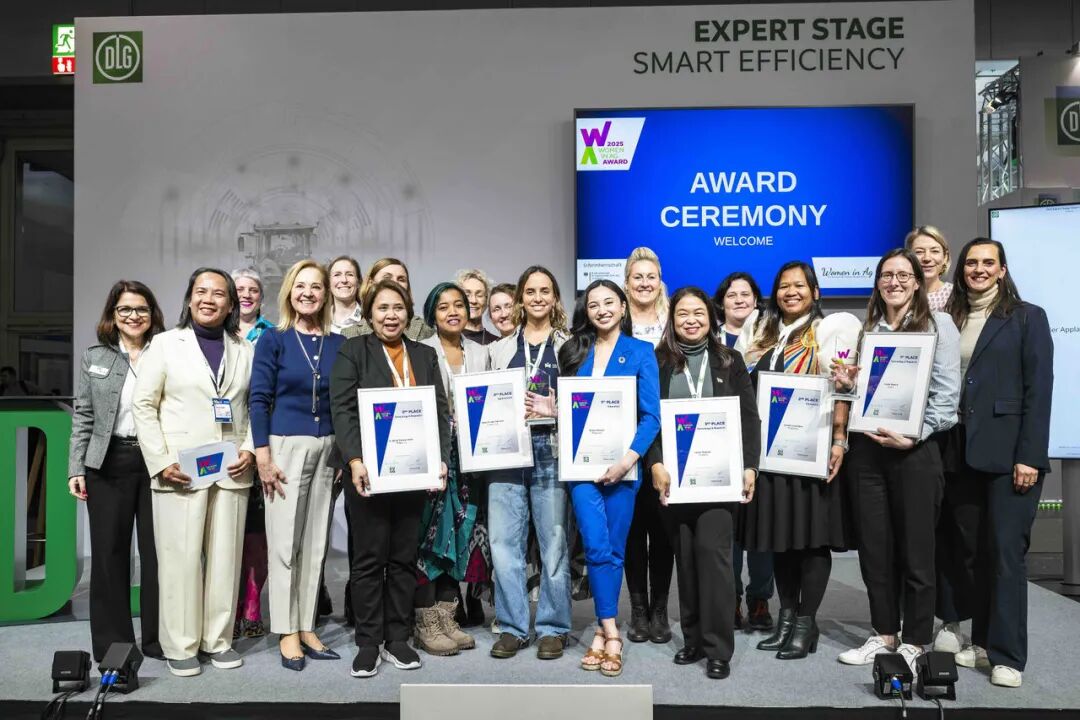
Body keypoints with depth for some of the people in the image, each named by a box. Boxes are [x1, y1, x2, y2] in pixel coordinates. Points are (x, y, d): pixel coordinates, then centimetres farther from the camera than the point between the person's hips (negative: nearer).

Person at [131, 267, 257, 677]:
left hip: (232, 471, 2)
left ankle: (218, 639, 18)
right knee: (180, 558, 1)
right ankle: (180, 645, 13)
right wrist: (161, 461, -8)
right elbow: (143, 405, 1)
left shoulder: (246, 350, 12)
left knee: (225, 556, 7)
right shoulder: (165, 344, 6)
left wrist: (250, 449, -5)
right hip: (179, 471, -2)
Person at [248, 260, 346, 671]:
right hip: (286, 446, -3)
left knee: (316, 542, 8)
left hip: (327, 448, 3)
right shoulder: (273, 340, -1)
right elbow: (259, 400, -4)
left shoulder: (338, 343, 7)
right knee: (284, 542, 1)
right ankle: (286, 632, 13)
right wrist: (262, 456, -11)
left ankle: (306, 628, 18)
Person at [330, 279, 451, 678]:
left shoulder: (425, 355, 13)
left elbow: (440, 410, 8)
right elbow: (343, 410, -8)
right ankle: (369, 642, 14)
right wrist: (355, 461, -19)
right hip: (369, 471, -3)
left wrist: (440, 459, -5)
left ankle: (398, 638, 20)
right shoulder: (352, 351, 2)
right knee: (369, 558, 4)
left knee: (404, 557, 9)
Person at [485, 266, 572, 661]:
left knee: (553, 541, 2)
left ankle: (552, 628, 15)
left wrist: (555, 408, -12)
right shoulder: (500, 349, 16)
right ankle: (512, 626, 13)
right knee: (504, 542, 0)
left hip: (551, 449, -2)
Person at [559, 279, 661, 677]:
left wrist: (627, 460, -16)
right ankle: (611, 634, 2)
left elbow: (651, 416, -5)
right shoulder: (574, 351, 11)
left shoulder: (640, 351, 2)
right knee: (596, 547, -7)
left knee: (614, 549, 6)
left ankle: (603, 630, 20)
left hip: (621, 463, -1)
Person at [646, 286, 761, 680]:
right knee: (685, 554, 7)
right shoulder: (658, 362, 7)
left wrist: (749, 466, -5)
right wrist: (655, 463, -11)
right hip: (673, 474, 1)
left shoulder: (730, 360, 9)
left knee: (712, 550, -9)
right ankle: (693, 637, 19)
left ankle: (718, 647, 0)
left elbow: (749, 418, 5)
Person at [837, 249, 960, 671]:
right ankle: (884, 634, 24)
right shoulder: (867, 329, 14)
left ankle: (915, 643, 18)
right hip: (867, 448, 5)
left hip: (915, 450, -4)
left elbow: (946, 394, -8)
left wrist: (913, 436, -18)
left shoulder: (939, 325, 0)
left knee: (915, 549, 4)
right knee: (874, 546, 10)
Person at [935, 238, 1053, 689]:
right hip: (960, 452, 5)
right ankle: (983, 642, 22)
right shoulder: (950, 321, 13)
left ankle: (1008, 656, 7)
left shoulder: (1028, 318, 0)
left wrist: (1029, 457, -14)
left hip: (1008, 452, -5)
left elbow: (1038, 390, -6)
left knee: (1006, 552, -2)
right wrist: (943, 448, 3)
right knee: (969, 551, 10)